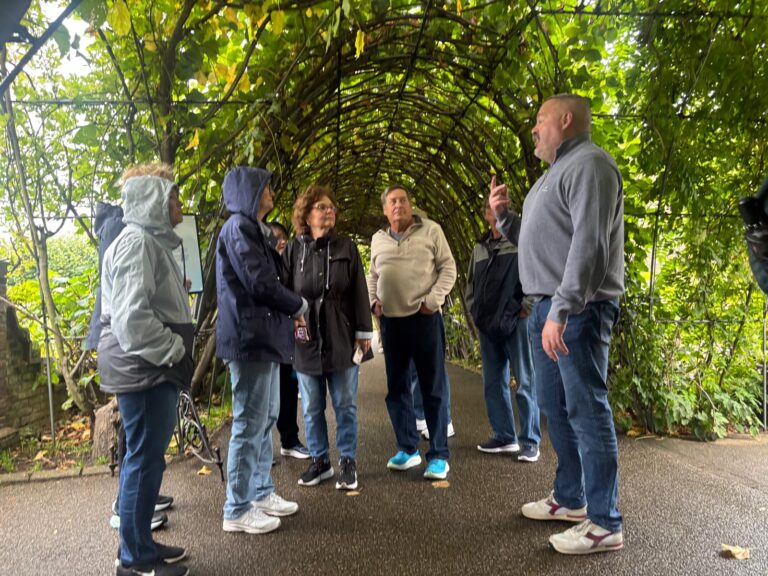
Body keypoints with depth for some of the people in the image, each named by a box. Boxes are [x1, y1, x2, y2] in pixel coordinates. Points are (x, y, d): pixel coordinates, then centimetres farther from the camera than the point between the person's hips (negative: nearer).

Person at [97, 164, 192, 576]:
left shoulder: (153, 241, 17)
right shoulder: (137, 241, -15)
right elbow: (132, 316, -25)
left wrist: (175, 351, 15)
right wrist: (173, 351, -15)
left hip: (154, 366, 10)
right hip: (142, 368, -10)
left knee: (147, 458, 16)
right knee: (145, 460, -1)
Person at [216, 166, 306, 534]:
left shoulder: (254, 229, 19)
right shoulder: (239, 227, -12)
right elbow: (261, 284, -18)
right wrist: (298, 306, -4)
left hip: (263, 336, 10)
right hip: (250, 338, -10)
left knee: (266, 419, 16)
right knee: (250, 424, -3)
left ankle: (261, 493, 28)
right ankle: (238, 510, 9)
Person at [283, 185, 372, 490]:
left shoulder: (346, 247, 3)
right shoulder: (293, 249, 2)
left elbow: (359, 292, 2)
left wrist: (364, 332, -1)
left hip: (341, 339, 0)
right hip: (305, 340, 1)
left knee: (345, 406, 8)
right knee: (312, 408, 12)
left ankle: (348, 462, 22)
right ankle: (319, 461, 27)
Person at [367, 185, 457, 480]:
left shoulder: (430, 230, 0)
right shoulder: (378, 239, 13)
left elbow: (448, 268, -1)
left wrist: (433, 300, -11)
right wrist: (372, 300, 5)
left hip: (424, 318, -4)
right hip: (390, 321, 5)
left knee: (433, 388, 0)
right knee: (397, 388, 10)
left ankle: (438, 455, 9)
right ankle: (408, 449, 23)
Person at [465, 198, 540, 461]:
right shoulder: (479, 248, 16)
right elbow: (470, 283, 24)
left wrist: (526, 308, -11)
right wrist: (474, 310, 13)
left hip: (516, 322, -6)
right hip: (487, 325, 7)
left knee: (524, 382, -1)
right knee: (493, 383, 10)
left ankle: (530, 441, 7)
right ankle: (504, 437, 21)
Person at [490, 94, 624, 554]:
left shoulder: (590, 163, -9)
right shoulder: (557, 171, 23)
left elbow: (589, 243, -21)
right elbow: (537, 240, 27)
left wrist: (562, 310, -26)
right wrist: (504, 216, 12)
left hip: (577, 310, -10)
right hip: (547, 308, 10)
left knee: (586, 409, -6)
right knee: (555, 407, 14)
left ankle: (606, 524, 5)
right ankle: (570, 499, 28)